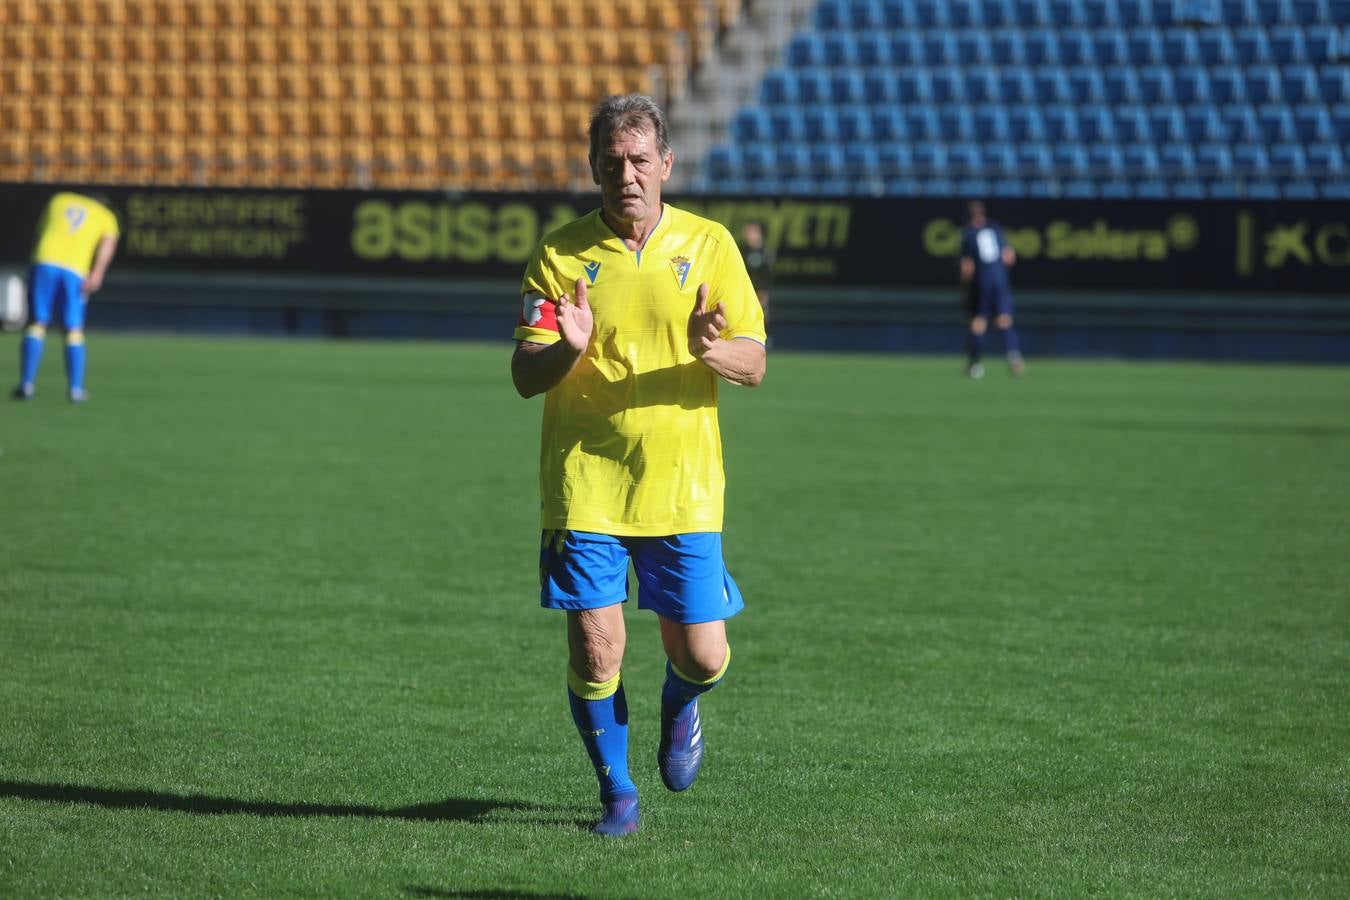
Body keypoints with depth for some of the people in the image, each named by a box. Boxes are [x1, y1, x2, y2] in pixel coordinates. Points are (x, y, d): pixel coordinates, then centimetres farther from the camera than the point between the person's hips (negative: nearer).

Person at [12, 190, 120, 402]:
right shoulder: (107, 217, 20)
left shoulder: (59, 200, 26)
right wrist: (98, 272, -11)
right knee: (74, 330, 7)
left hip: (44, 262, 1)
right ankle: (76, 389, 1)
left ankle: (27, 384, -3)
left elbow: (40, 231, 30)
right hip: (76, 270, -1)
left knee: (37, 324, 4)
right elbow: (109, 244, 1)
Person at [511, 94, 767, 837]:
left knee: (701, 657, 0)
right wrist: (568, 349, -23)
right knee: (594, 652, -6)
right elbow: (525, 377, -1)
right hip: (584, 487, -1)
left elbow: (754, 364, 2)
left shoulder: (709, 245, 3)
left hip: (683, 487, 1)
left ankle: (678, 707, 37)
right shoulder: (560, 254, 0)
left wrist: (711, 352, -20)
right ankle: (616, 790, 17)